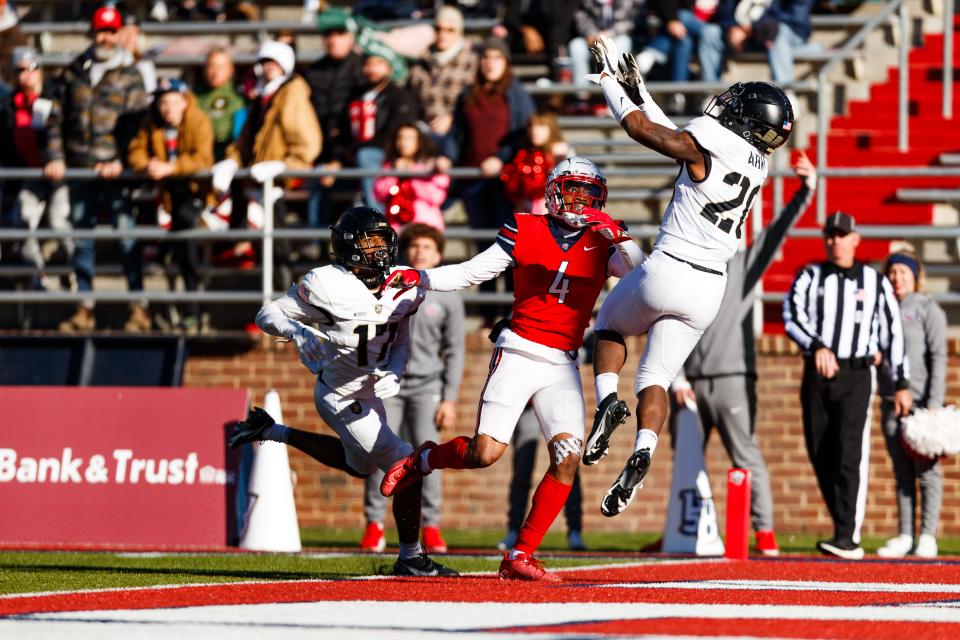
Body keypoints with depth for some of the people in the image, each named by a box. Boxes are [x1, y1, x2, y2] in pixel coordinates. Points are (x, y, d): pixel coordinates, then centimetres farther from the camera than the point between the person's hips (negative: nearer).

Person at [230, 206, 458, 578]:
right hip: (343, 401, -8)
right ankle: (410, 558, 5)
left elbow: (401, 344, 6)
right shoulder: (327, 285, -22)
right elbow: (268, 314, -14)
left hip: (371, 393, 8)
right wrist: (299, 333, -33)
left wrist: (392, 373, -14)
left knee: (359, 464, 31)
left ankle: (272, 432, 38)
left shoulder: (404, 290, -5)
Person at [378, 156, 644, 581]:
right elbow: (471, 272, 4)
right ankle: (423, 460, 21)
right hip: (518, 354, -3)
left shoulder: (602, 244, 7)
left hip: (562, 367, 3)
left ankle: (520, 556, -5)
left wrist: (616, 236, -24)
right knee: (484, 454, -13)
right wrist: (417, 279, -9)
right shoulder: (525, 231, 2)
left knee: (567, 458, -14)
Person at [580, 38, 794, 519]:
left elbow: (639, 126, -5)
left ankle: (608, 398, 0)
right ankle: (642, 452, -14)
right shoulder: (758, 165, 8)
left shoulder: (708, 145, -14)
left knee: (609, 327, 24)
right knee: (656, 377, 10)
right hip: (709, 289, 5)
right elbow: (680, 140, 19)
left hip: (666, 272, -5)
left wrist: (609, 78, 10)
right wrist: (639, 91, 23)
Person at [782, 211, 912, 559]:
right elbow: (791, 316, -7)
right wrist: (817, 346, -25)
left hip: (857, 376, -3)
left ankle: (848, 538, -21)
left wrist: (901, 384, 6)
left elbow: (892, 334, 9)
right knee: (821, 456, 4)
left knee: (850, 455, -15)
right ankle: (845, 527, 16)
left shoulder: (875, 282, 8)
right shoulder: (809, 277, 9)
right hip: (816, 375, 3)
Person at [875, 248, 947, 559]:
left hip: (921, 402, -5)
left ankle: (927, 536, -3)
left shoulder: (928, 309, 0)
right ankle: (905, 536, 8)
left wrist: (934, 403, -13)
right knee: (902, 473, 6)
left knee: (927, 471, -4)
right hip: (891, 402, 5)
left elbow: (938, 357, -6)